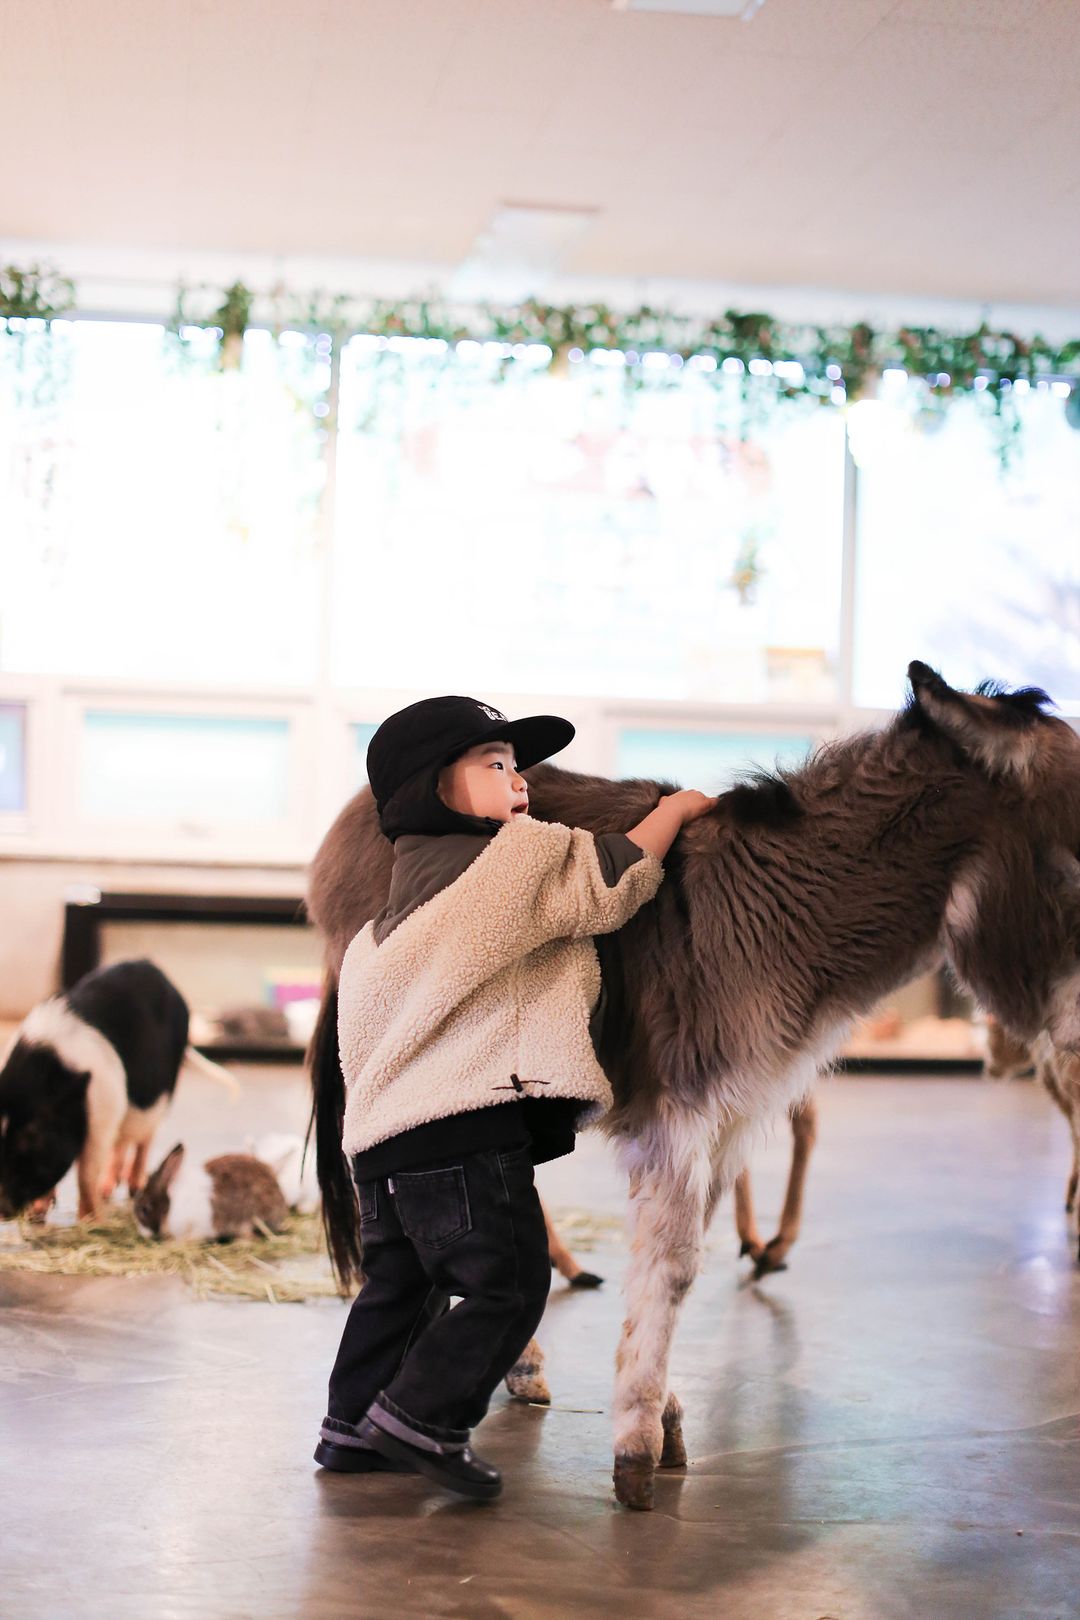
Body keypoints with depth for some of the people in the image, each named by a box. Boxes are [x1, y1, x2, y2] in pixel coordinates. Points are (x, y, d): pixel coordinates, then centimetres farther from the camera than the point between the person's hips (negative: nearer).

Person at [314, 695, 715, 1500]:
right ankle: (421, 1416, -4)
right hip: (466, 1130, -10)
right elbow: (610, 878, -6)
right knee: (508, 1281, -3)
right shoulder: (503, 862, -6)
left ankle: (353, 1427, 26)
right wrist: (674, 808, 7)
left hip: (386, 1136, 10)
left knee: (400, 1282, 19)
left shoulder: (414, 884, 22)